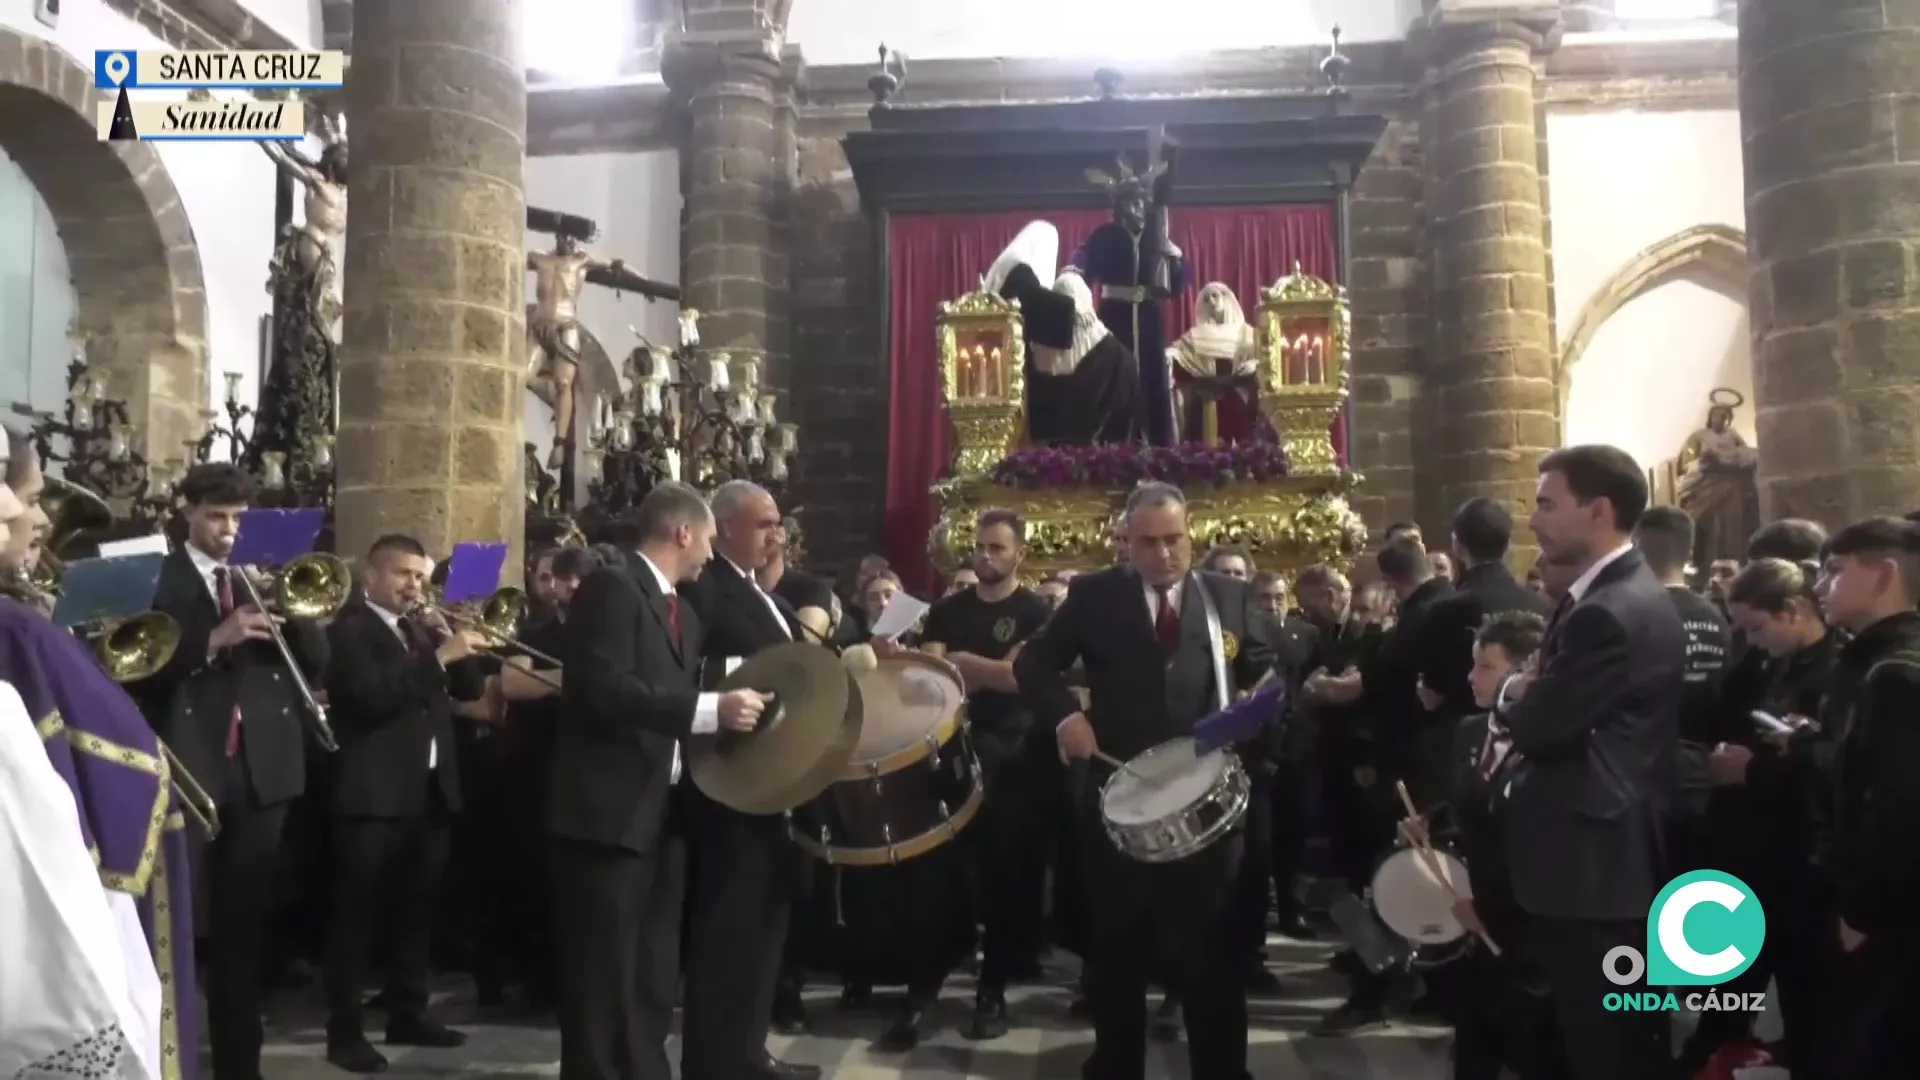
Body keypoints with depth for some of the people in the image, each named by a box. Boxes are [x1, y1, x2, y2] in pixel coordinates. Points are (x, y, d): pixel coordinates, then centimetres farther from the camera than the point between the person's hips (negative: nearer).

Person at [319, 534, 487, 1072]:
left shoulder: (423, 627, 17)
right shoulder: (348, 630, -6)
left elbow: (471, 687, 11)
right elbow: (373, 697, -21)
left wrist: (452, 640, -4)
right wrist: (439, 657, -24)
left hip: (430, 792, 7)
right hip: (374, 794, -7)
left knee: (416, 912, 13)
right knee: (356, 915, -2)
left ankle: (408, 1014, 24)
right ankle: (344, 1030, 3)